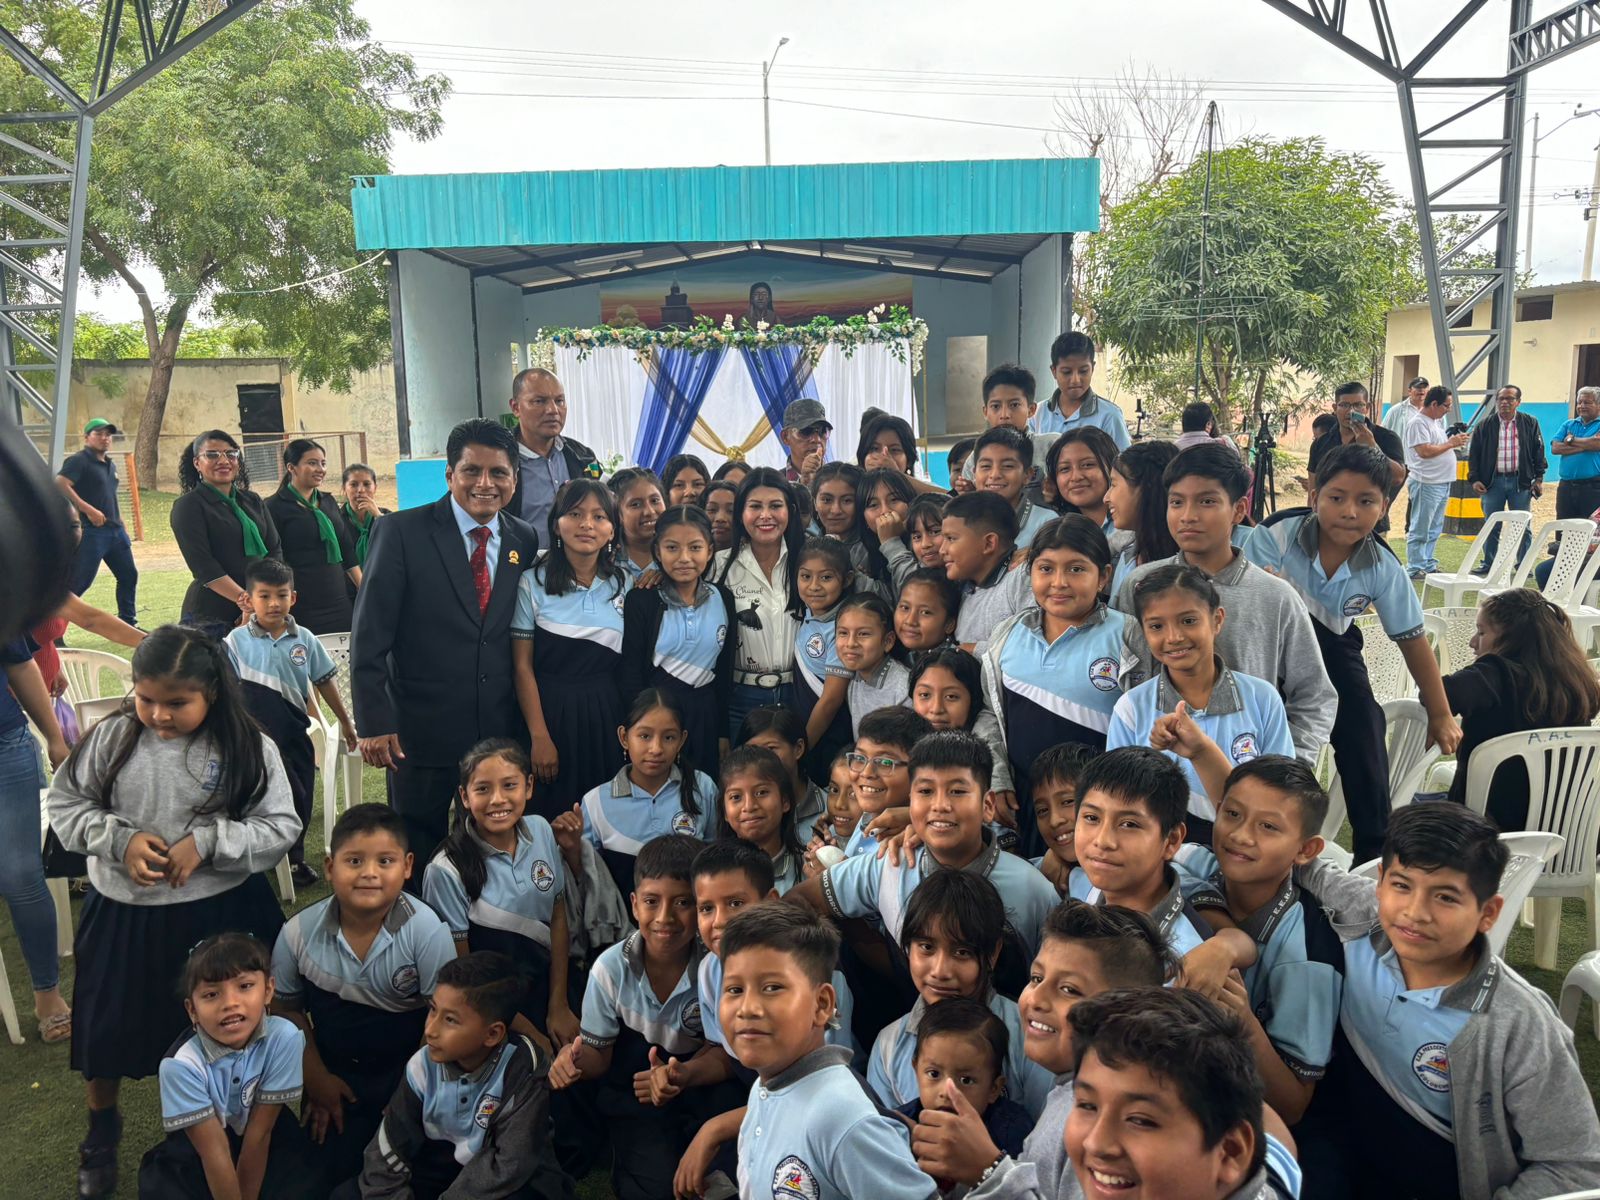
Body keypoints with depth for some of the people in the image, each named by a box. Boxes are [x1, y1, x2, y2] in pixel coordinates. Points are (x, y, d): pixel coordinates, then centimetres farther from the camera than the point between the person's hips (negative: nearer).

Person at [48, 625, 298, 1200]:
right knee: (109, 1025, 17)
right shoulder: (112, 738, -9)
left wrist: (208, 841, -24)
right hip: (124, 912, 2)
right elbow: (66, 806, 0)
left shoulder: (249, 747, -13)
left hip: (223, 912, -1)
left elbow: (280, 826, -11)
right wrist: (121, 839, -17)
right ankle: (101, 1133, 47)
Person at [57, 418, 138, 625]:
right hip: (91, 532, -9)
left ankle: (128, 622, 24)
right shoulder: (79, 461, -8)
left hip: (115, 531, 9)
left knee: (128, 575, 13)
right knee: (79, 581, -8)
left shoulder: (110, 465, 18)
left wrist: (121, 524, 21)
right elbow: (59, 485, -22)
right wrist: (88, 510, -25)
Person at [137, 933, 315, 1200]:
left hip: (269, 1145, 0)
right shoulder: (182, 1064, -27)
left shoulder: (283, 1038, -26)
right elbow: (215, 1153, -22)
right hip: (196, 1152, 0)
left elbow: (259, 1132, -18)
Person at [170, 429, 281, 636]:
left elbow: (274, 550, 6)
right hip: (210, 617, -5)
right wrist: (244, 599, -21)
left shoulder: (253, 501, 15)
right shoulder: (188, 506, -1)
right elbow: (203, 565, -11)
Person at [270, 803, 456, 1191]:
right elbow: (286, 1007, 2)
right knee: (331, 1171, -1)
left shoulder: (427, 930, -24)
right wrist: (316, 1079, 2)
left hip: (407, 1072, -2)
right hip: (337, 1075, 2)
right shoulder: (299, 933, -16)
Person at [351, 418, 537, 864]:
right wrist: (373, 723, -13)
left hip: (502, 730, 3)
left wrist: (531, 726, 10)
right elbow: (368, 638, -9)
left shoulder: (525, 541, 5)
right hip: (422, 731, -3)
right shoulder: (401, 533, -7)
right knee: (417, 856, 11)